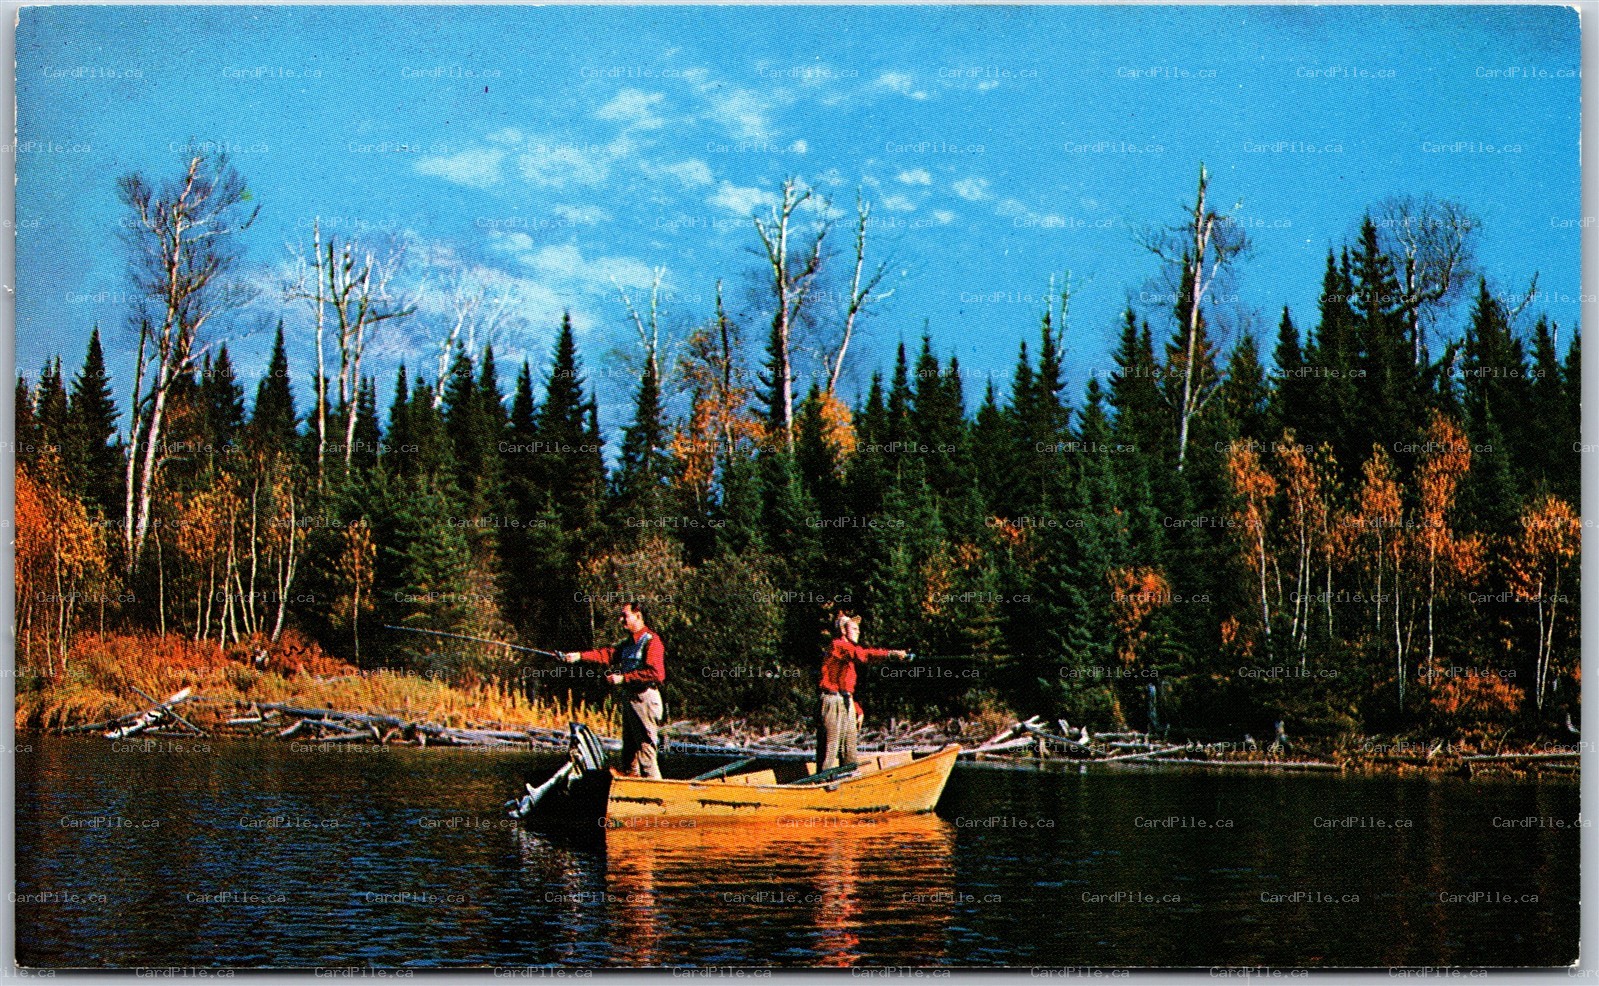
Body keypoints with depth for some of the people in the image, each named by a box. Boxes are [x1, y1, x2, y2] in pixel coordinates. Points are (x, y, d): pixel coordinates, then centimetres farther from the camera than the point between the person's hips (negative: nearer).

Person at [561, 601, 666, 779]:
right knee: (629, 750, 14)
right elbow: (608, 654, 10)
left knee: (646, 748, -11)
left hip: (645, 699, -10)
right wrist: (580, 655, -1)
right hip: (630, 700, 10)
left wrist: (624, 678, -18)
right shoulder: (629, 643, 19)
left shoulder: (651, 641, -11)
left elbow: (656, 673, -20)